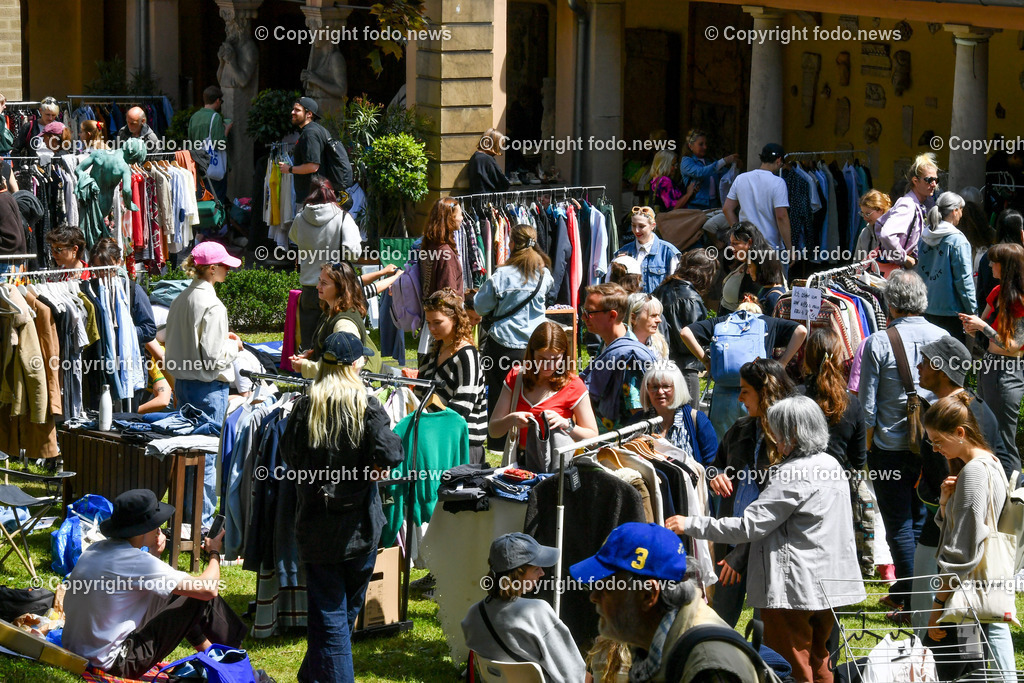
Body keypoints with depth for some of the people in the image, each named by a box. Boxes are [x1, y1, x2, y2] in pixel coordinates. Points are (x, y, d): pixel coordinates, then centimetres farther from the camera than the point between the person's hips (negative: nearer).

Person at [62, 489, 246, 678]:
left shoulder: (95, 549, 3)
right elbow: (208, 589, -17)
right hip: (114, 664, -9)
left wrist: (154, 553, 8)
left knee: (173, 592, 21)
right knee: (201, 598, -2)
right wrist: (215, 553, 2)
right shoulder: (139, 563, -23)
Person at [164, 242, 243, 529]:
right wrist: (234, 346, -2)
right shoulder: (212, 306, -19)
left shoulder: (181, 299, 6)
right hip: (208, 387, -8)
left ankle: (184, 514, 26)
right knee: (206, 456, -2)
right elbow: (214, 358, -21)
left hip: (182, 381, 8)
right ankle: (202, 523, 3)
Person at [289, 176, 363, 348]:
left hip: (309, 289, 3)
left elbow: (293, 237, 23)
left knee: (308, 343, 9)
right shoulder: (343, 218, -8)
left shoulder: (300, 219, 1)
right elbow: (352, 251, -17)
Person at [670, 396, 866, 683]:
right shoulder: (831, 464, 7)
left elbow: (748, 526, -22)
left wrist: (690, 525, -16)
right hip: (828, 582, 9)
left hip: (794, 586, -9)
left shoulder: (793, 475, -21)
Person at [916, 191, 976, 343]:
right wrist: (972, 310, -6)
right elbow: (964, 279, -13)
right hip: (950, 311, -7)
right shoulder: (957, 240, -12)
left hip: (926, 310, 7)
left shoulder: (924, 238, 7)